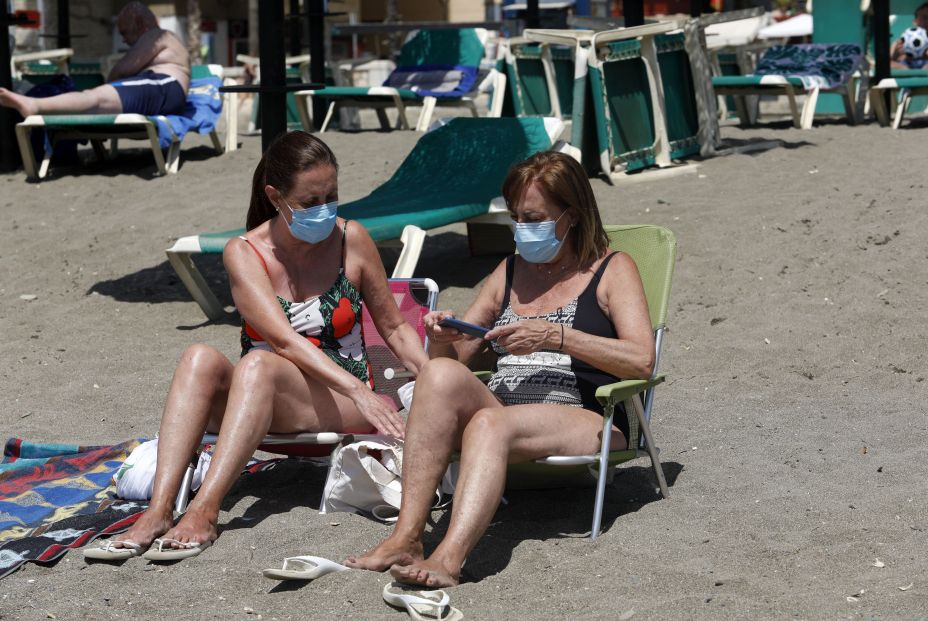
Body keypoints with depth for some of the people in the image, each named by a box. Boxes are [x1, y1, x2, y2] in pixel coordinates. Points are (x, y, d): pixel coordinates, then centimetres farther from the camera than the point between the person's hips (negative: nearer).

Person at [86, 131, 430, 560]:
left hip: (343, 409, -1)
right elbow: (283, 339, -19)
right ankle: (158, 511, -40)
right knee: (200, 359, -29)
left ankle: (204, 510, -44)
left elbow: (394, 328, 10)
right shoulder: (244, 254, -5)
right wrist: (358, 389, -31)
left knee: (258, 365, -32)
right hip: (261, 399, 1)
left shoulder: (351, 241, -1)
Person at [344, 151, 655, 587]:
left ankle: (448, 560, -54)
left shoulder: (612, 270, 10)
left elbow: (641, 360, -6)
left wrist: (555, 336, -14)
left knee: (490, 424, -36)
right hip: (500, 408, 5)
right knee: (440, 374, -28)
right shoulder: (509, 273, 26)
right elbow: (455, 358, 27)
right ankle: (405, 538, -38)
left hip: (582, 418, -4)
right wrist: (443, 340, 2)